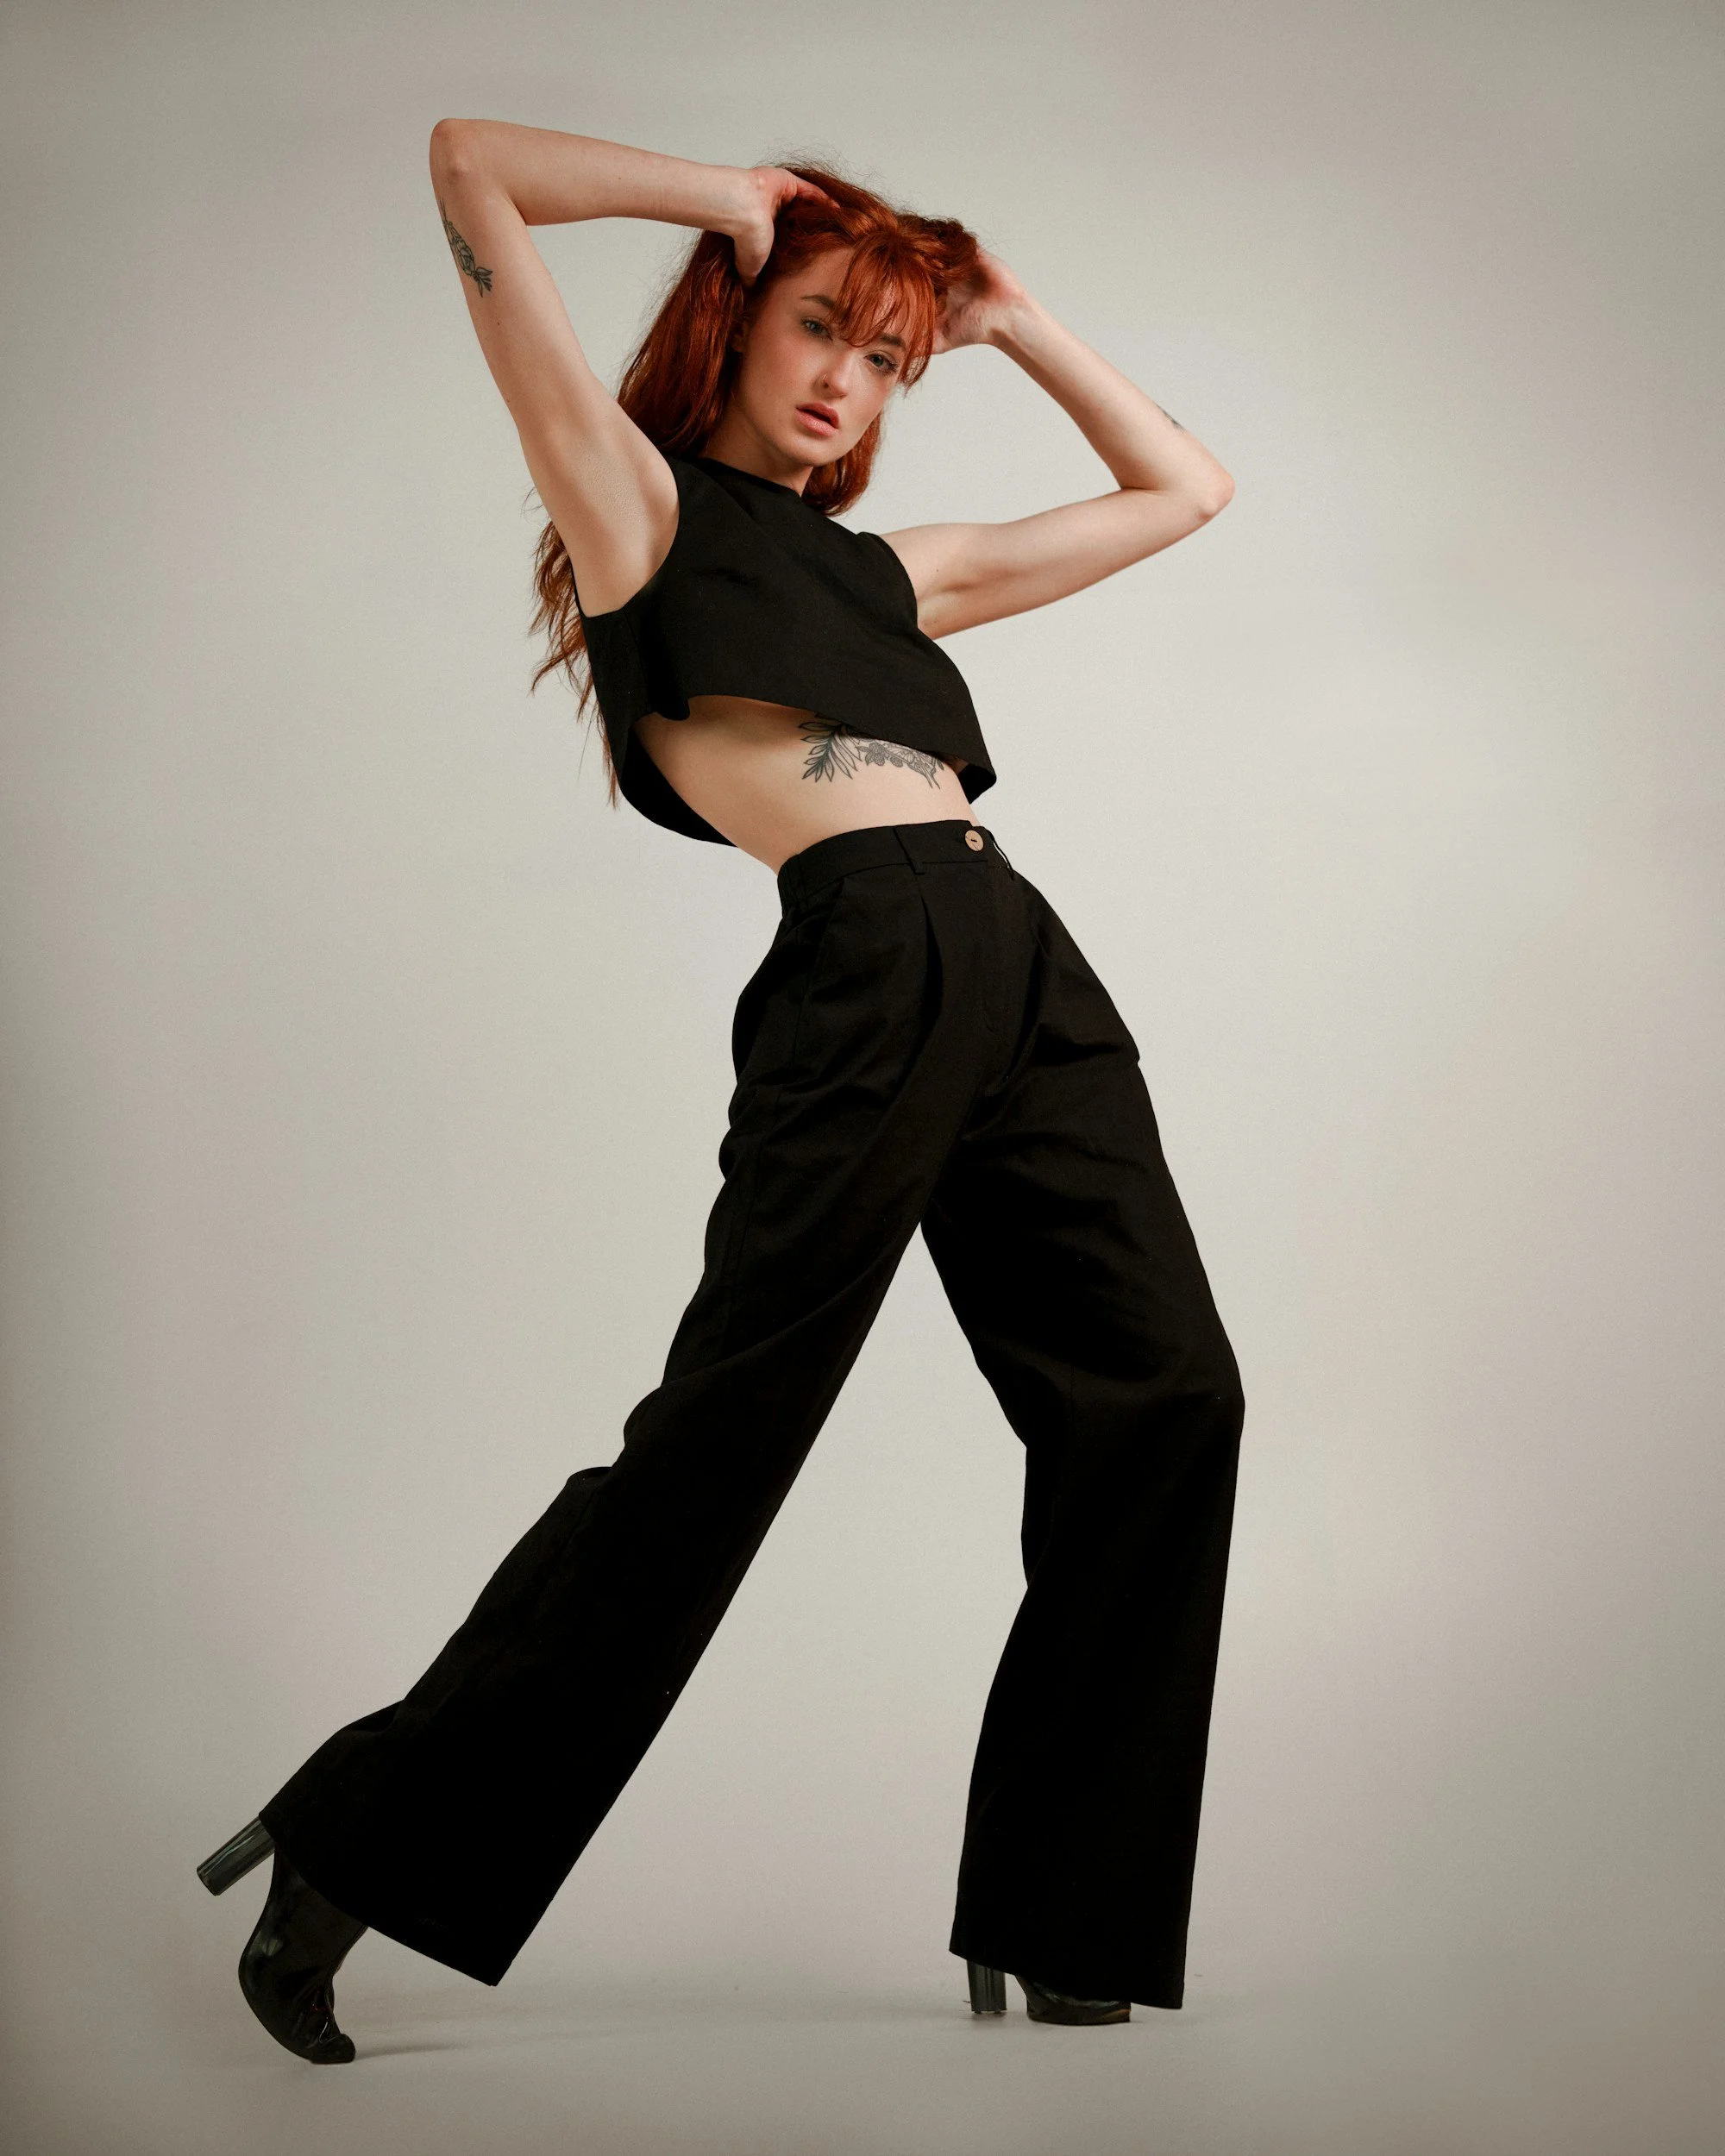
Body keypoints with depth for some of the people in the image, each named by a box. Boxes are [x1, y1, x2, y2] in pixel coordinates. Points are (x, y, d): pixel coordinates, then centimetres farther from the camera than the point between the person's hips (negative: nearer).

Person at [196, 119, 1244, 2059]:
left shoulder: (892, 569, 28)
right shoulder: (642, 500, 12)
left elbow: (1184, 487, 37)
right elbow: (471, 167, 6)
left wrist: (1009, 317, 31)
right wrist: (730, 201, 16)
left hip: (1023, 971, 7)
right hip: (867, 967, -7)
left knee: (1161, 1404, -2)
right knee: (719, 1439, -8)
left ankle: (1054, 1935, 7)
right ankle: (358, 1852, 8)